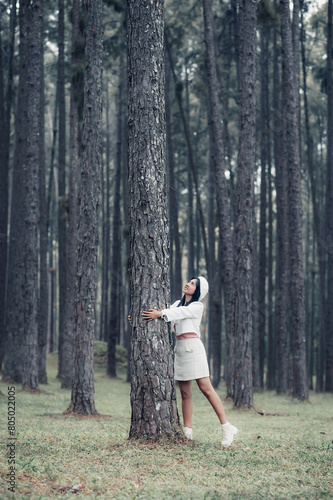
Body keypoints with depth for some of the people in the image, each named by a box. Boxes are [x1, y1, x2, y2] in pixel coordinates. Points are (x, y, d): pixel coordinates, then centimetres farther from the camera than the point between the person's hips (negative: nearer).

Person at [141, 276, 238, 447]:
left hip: (193, 348, -6)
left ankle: (226, 427, -11)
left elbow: (180, 313, -14)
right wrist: (142, 317, -5)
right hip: (179, 349, 6)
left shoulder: (197, 306, 1)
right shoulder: (178, 303, 20)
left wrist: (160, 314, -27)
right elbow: (168, 314, 9)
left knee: (206, 388, -12)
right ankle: (188, 432, 6)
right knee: (185, 393, 4)